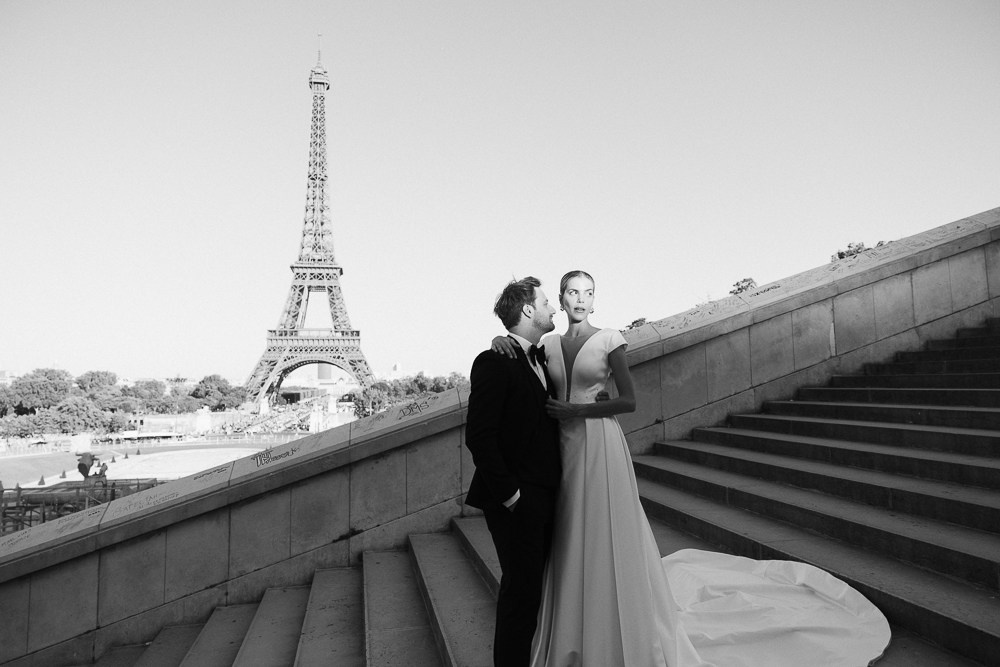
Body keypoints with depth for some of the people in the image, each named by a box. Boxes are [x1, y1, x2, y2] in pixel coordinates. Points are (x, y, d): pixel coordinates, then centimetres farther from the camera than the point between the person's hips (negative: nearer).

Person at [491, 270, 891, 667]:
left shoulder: (608, 340, -5)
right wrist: (503, 343, -14)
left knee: (607, 537, 5)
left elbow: (628, 401, -8)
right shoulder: (548, 346, 5)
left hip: (600, 446, -3)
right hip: (563, 449, 4)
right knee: (569, 542, 11)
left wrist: (577, 410, -14)